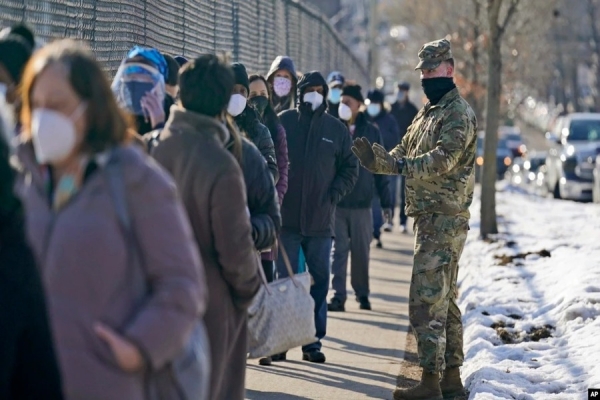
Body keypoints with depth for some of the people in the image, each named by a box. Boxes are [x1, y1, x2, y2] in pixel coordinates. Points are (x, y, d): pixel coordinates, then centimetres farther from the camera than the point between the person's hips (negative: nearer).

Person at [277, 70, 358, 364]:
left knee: (319, 280, 5)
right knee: (284, 280, 3)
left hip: (320, 219, 2)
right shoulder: (283, 122, 3)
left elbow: (350, 168, 12)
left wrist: (335, 194, -2)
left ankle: (313, 340, 11)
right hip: (286, 217, -2)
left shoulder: (337, 130, 8)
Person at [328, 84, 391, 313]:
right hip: (335, 202, 0)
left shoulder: (371, 132, 3)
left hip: (361, 203, 0)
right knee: (338, 250, -2)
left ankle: (362, 294, 22)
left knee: (361, 251, 9)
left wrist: (386, 201, 3)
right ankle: (338, 296, -1)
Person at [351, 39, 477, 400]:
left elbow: (443, 159, -24)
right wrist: (376, 158, -6)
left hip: (444, 221, -10)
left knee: (426, 302, -12)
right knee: (444, 301, 14)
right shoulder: (427, 113, 19)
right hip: (430, 218, 10)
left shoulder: (459, 114, -11)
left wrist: (401, 165, -35)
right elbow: (403, 156, 14)